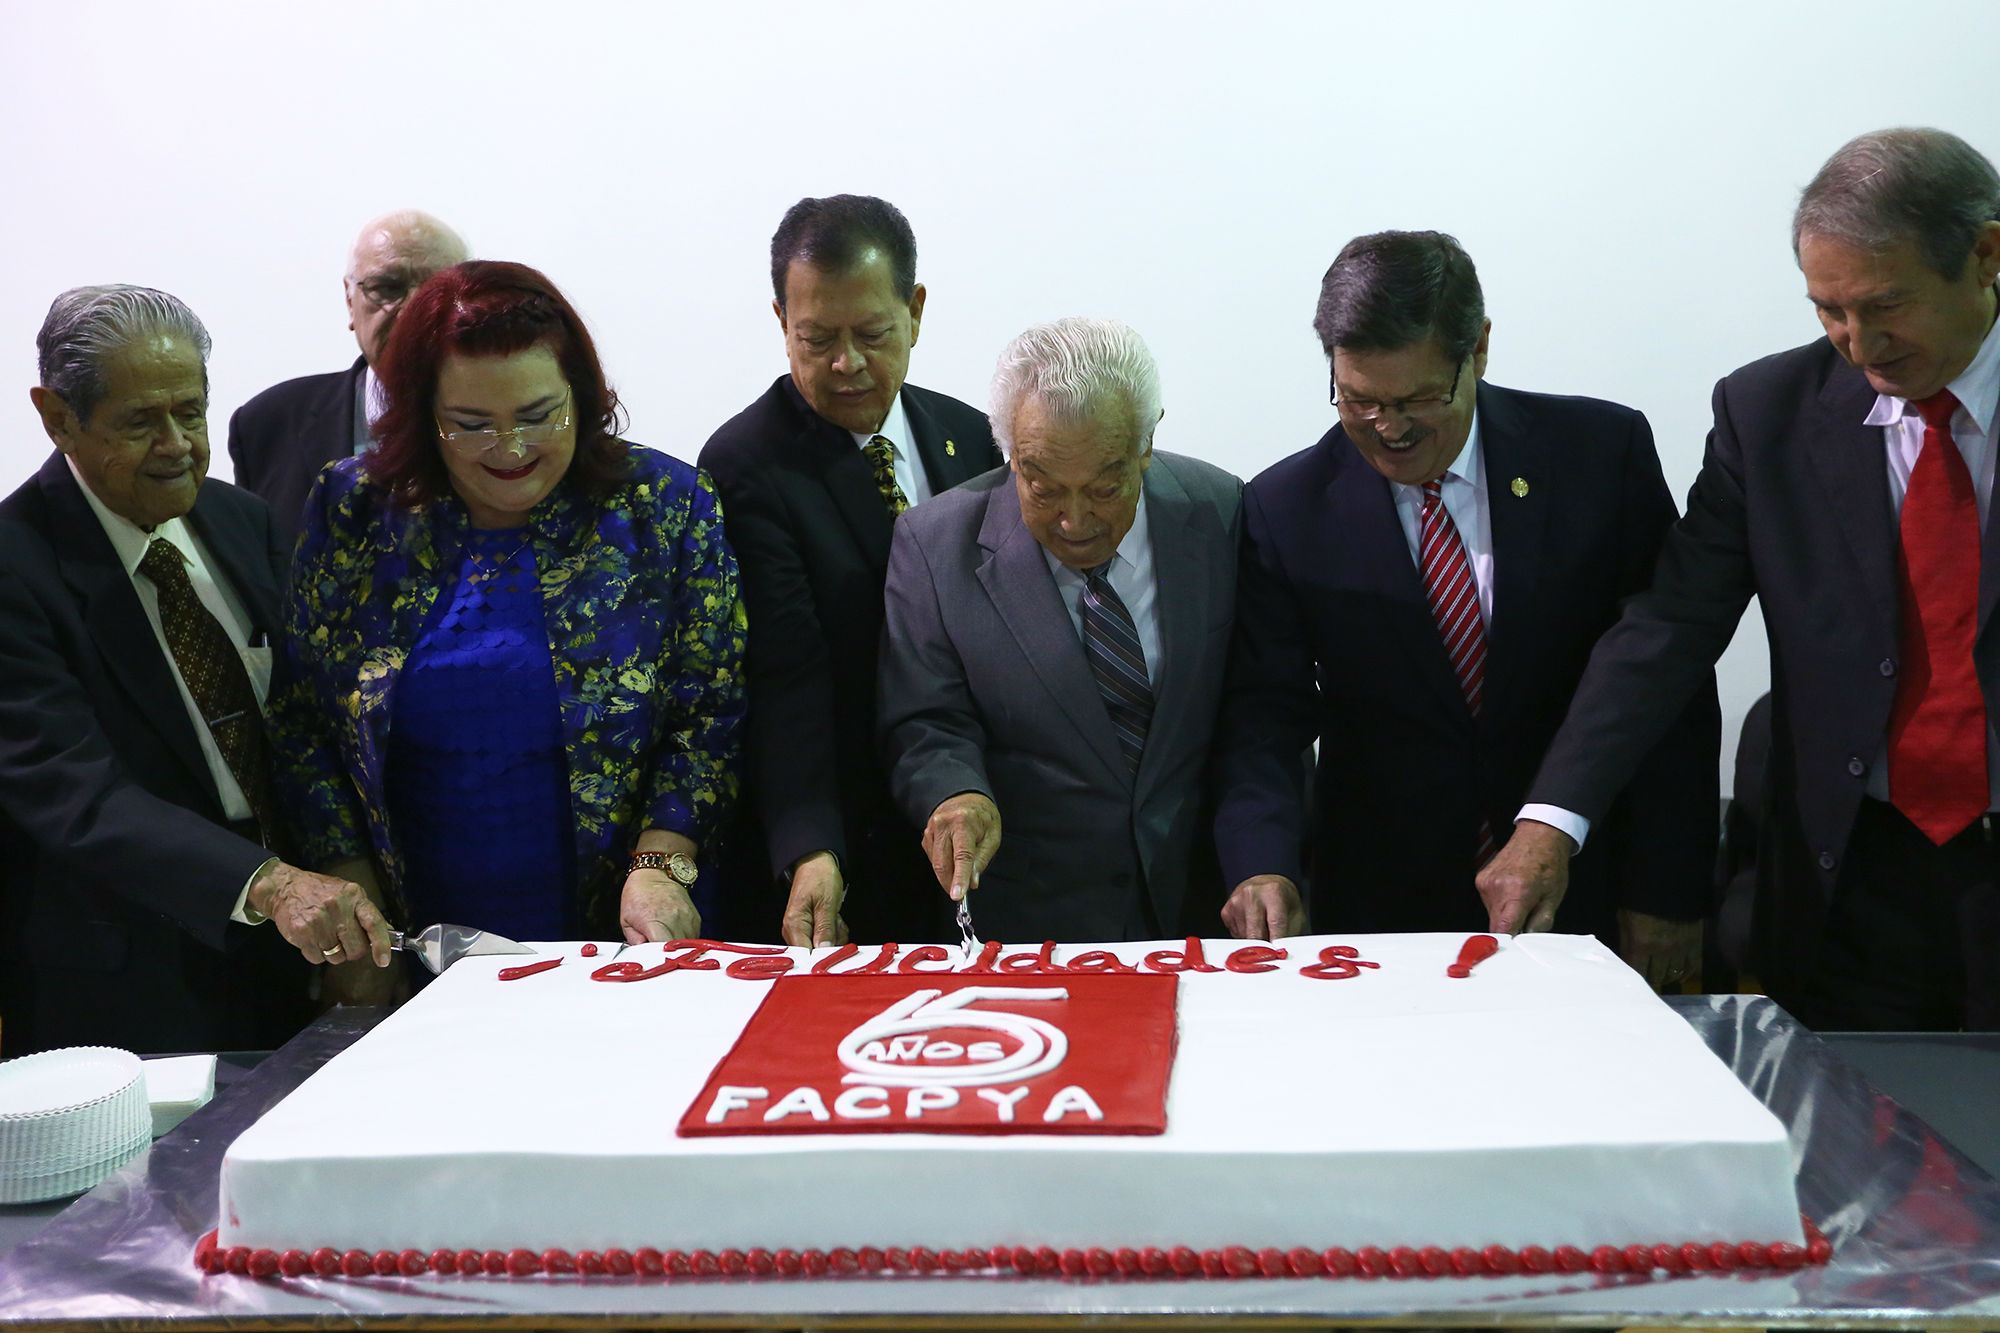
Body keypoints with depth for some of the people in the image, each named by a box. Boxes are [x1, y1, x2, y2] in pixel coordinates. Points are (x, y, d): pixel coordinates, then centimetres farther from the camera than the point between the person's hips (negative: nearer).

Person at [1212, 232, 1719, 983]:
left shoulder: (1602, 452, -6)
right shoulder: (1286, 509, -5)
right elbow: (1265, 717, -8)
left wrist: (1667, 892, -7)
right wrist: (1262, 865, -28)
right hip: (1380, 913, 0)